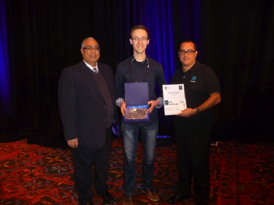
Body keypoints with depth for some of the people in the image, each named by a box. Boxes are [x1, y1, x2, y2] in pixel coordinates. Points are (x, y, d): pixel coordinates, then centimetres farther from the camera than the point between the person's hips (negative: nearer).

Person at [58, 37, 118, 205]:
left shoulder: (107, 70, 7)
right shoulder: (70, 73, -11)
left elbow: (113, 95, 10)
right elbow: (66, 106, -14)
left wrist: (115, 119, 6)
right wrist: (71, 134, -16)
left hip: (106, 130, 5)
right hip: (85, 132, -5)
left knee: (103, 164, 23)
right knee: (84, 168, 15)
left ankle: (102, 189, 49)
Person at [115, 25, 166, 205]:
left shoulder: (156, 67, 1)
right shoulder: (122, 67, 0)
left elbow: (164, 91, 7)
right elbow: (118, 92, 6)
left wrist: (157, 102, -13)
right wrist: (121, 103, -14)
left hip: (150, 118, 1)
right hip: (129, 119, 0)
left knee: (149, 157, 14)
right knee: (129, 158, 9)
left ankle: (148, 187, 39)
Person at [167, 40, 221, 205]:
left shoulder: (205, 72, -8)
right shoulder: (177, 74, 10)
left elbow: (216, 97, -14)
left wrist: (195, 111, -25)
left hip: (199, 125, -5)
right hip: (180, 124, 6)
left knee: (200, 162, 5)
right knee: (183, 160, 16)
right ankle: (184, 191, 35)